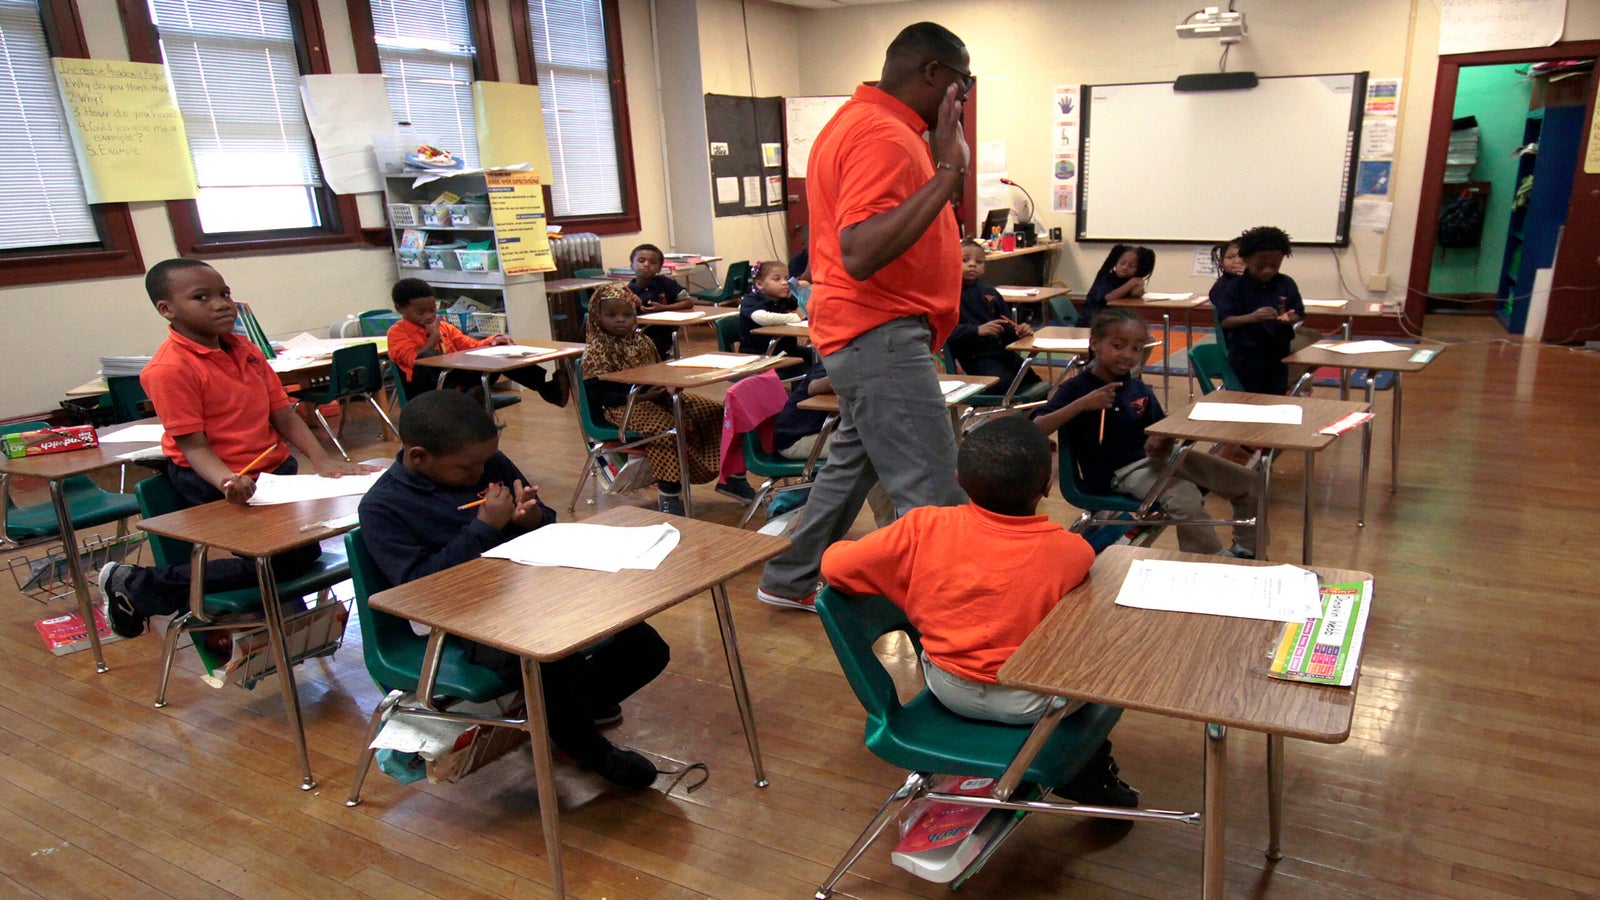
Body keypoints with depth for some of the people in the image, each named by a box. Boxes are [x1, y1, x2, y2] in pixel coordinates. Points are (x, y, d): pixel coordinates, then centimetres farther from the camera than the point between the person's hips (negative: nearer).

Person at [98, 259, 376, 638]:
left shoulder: (245, 349, 7)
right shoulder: (170, 369, -16)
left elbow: (283, 414, 4)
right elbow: (193, 445, -20)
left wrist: (321, 460, -11)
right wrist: (228, 482, -39)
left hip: (274, 469, 8)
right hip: (215, 484, -8)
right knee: (285, 562, -17)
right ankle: (136, 586, -3)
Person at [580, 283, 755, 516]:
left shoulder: (642, 342, 14)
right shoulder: (596, 351, -8)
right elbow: (598, 396, -15)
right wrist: (641, 397, -22)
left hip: (655, 397, 8)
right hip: (623, 407, -7)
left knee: (714, 413, -2)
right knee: (667, 427, -36)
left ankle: (730, 477, 7)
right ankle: (668, 495, -25)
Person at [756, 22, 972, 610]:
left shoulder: (862, 121, 15)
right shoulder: (883, 135, -18)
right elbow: (860, 253, -30)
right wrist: (946, 173, -30)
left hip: (870, 334, 11)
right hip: (882, 336, -11)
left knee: (853, 462, 21)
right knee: (934, 499, -10)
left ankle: (791, 581, 34)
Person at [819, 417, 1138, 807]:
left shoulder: (925, 526, -17)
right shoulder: (1070, 550, -20)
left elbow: (835, 565, -14)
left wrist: (839, 547, 7)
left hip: (947, 689, 2)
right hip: (1028, 704, -2)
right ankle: (1089, 772, 28)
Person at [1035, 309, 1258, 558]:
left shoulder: (1140, 390, 8)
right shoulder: (1076, 388, -7)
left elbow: (1162, 431, 13)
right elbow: (1035, 430, -19)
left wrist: (1162, 441, -13)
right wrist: (1082, 404, -29)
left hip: (1156, 458, 7)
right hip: (1123, 472, -7)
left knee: (1247, 480, 3)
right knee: (1186, 500, -34)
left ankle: (1245, 551, 22)